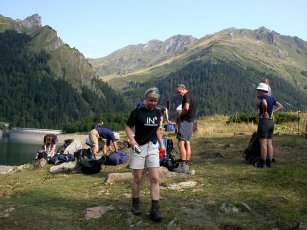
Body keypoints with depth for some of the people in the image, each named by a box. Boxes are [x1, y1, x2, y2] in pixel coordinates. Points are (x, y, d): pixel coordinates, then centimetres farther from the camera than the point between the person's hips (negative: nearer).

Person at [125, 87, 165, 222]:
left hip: (153, 147, 3)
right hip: (139, 147, -3)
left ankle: (155, 209, -1)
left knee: (155, 178, -5)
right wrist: (131, 139, -20)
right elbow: (128, 127, -4)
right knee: (138, 178, 5)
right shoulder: (137, 112, -9)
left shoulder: (157, 113, 6)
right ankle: (135, 204, 26)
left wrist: (161, 144, 14)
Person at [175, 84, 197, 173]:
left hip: (185, 121, -10)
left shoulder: (186, 95, -9)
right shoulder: (191, 96, 20)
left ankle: (183, 166, -11)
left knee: (181, 143, -10)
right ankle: (186, 165, 12)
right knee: (187, 144, 9)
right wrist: (180, 117, 13)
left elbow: (186, 108, -23)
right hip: (190, 122, 10)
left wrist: (179, 116, -9)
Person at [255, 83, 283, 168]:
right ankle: (269, 162, 12)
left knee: (263, 144, -4)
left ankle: (262, 163, -1)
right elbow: (280, 106, 20)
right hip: (271, 122, 8)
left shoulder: (263, 97, -11)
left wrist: (265, 112, -17)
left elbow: (264, 103, -33)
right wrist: (272, 112, 11)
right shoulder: (271, 98, 12)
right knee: (269, 143, 10)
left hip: (263, 122, -8)